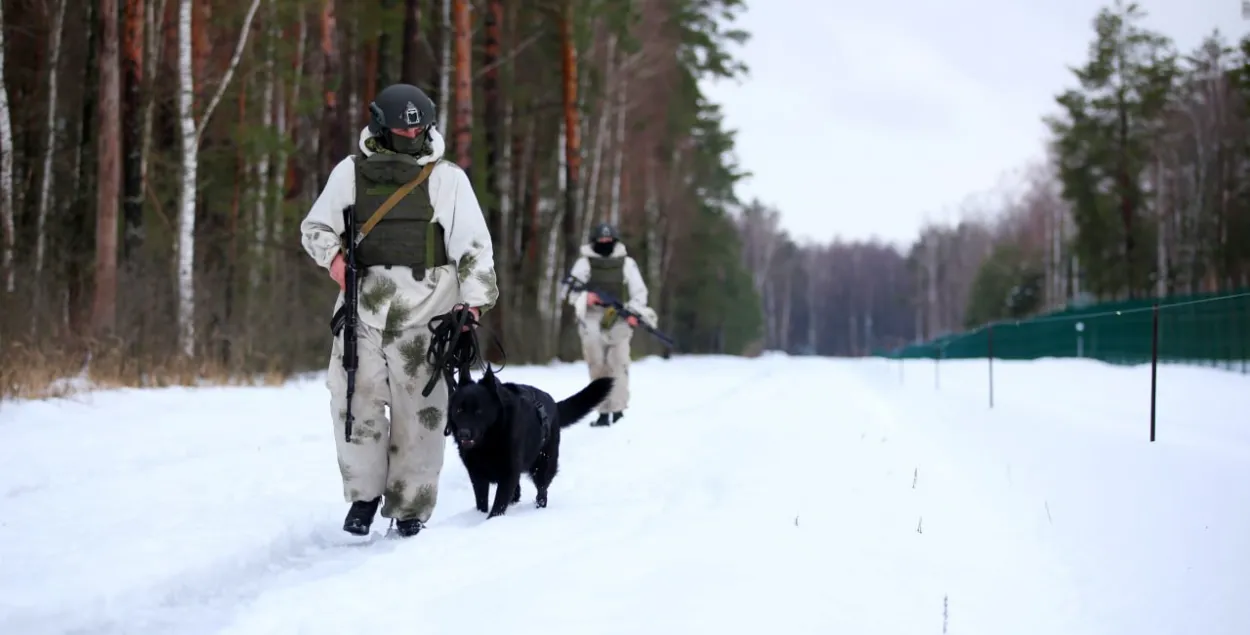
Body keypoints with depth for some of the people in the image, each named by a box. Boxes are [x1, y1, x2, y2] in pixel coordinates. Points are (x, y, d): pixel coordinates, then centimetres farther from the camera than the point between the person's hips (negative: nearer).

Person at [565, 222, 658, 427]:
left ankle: (618, 410, -9)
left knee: (618, 364, -10)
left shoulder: (626, 263, 12)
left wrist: (634, 311, -9)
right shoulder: (584, 262, 10)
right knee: (598, 365, -4)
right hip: (592, 319, 0)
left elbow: (639, 291, 9)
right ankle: (603, 412, -2)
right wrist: (585, 297, -18)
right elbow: (572, 290, 4)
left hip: (618, 318, 0)